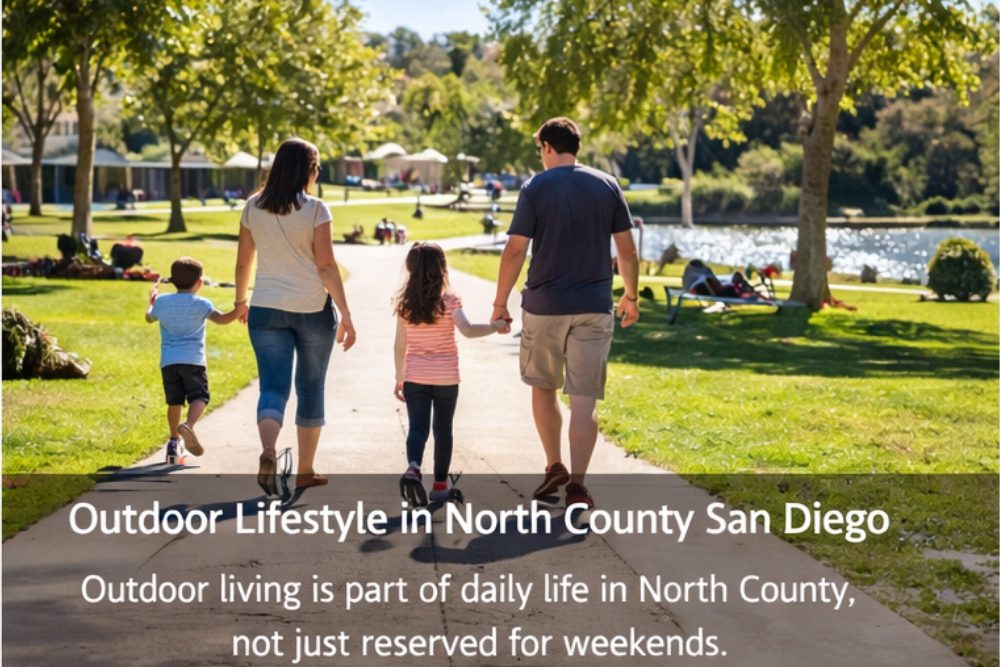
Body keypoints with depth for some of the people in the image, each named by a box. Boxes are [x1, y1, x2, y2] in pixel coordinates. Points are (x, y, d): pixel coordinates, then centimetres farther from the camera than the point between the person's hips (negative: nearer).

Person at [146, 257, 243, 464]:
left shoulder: (162, 302, 9)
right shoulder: (201, 304, -1)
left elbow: (149, 318, 29)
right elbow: (220, 319, -16)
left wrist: (151, 301, 45)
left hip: (168, 361, 4)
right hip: (193, 360, -4)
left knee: (174, 401, 13)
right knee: (199, 397, -4)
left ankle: (174, 441, 15)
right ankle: (188, 424, -33)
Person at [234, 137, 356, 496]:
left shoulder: (253, 207, 3)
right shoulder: (315, 209, -8)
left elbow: (243, 262, 9)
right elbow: (326, 265, -11)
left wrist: (241, 300, 25)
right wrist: (345, 314, -8)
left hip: (266, 309, 2)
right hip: (313, 309, -2)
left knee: (273, 386, -2)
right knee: (310, 388, 12)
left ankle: (268, 452, -30)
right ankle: (305, 471, 20)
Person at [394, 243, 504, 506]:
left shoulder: (404, 304, -1)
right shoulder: (449, 301, -11)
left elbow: (400, 345, 3)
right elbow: (467, 330, -25)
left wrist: (399, 378, 12)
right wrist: (495, 326, -12)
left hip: (415, 377, 1)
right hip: (446, 378, -1)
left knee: (417, 428, 1)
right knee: (442, 430, 12)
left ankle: (413, 468, -27)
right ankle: (440, 484, 21)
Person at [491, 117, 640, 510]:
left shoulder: (536, 188, -5)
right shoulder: (607, 186, 3)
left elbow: (515, 250, -9)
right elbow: (626, 249, 4)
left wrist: (500, 302, -1)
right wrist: (631, 296, 16)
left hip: (545, 306, -1)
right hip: (594, 308, 2)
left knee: (542, 388, 19)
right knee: (584, 399, 0)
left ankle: (555, 467, 25)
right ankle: (576, 484, -5)